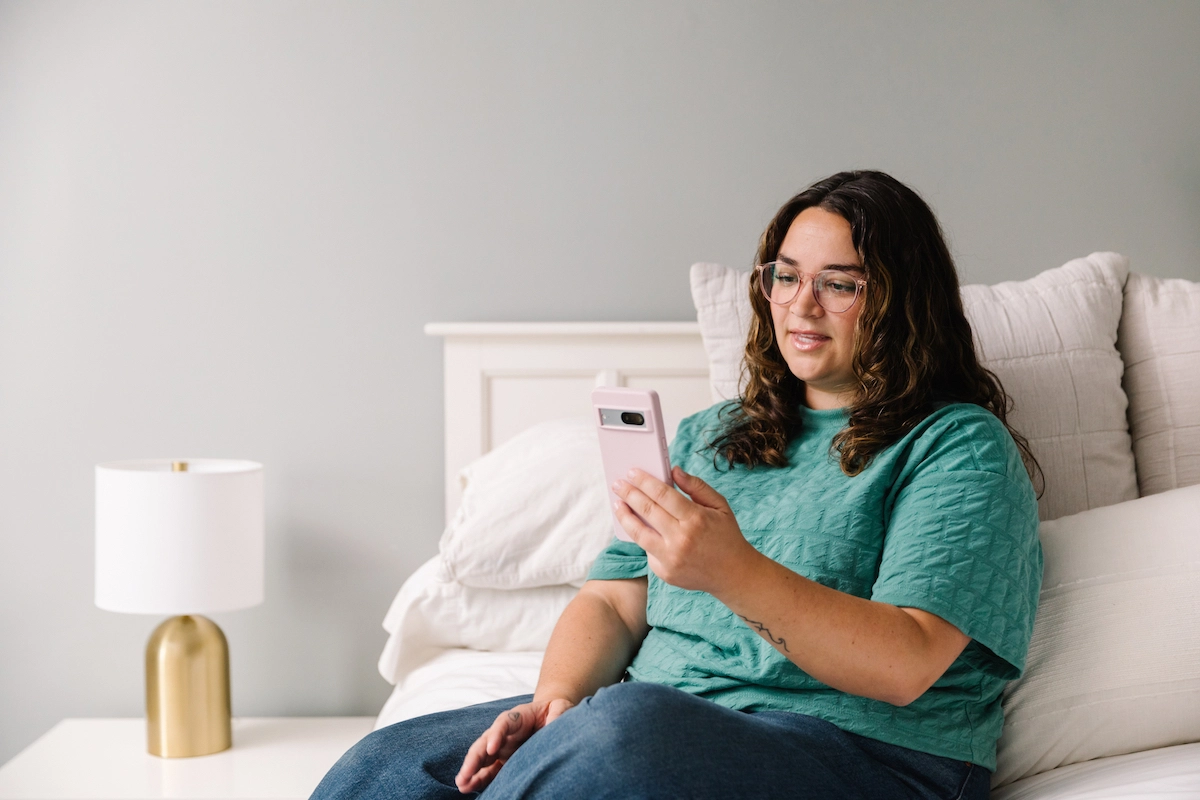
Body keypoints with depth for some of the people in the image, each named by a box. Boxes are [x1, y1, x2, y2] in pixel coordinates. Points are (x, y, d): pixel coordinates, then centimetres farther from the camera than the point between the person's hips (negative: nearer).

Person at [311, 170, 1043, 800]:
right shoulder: (709, 436, 23)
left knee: (621, 729, -37)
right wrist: (557, 700, -7)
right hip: (655, 717, 6)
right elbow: (611, 601, 15)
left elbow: (903, 666, -12)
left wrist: (735, 572, -27)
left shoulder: (961, 447, 2)